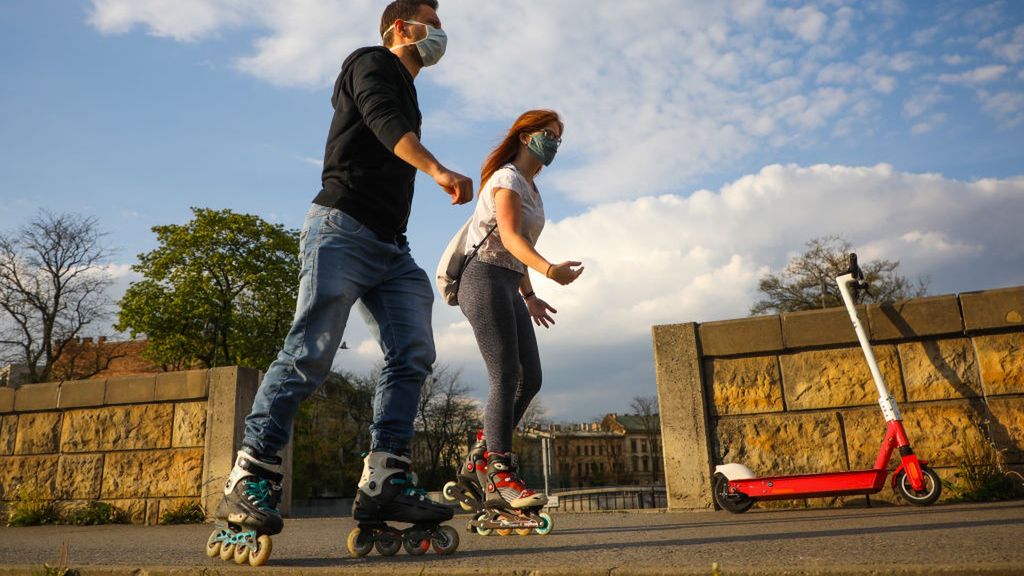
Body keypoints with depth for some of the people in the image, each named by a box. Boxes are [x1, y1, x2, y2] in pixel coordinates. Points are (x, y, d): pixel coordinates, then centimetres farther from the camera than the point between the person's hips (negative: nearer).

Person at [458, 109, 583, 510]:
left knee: (530, 379, 2)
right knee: (505, 376, -16)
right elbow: (509, 236, -20)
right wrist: (550, 270, -36)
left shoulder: (531, 189, 24)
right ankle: (501, 472, -16)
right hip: (485, 278, -9)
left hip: (509, 287, 9)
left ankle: (483, 455, 9)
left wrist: (529, 295, 24)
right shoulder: (507, 178, -5)